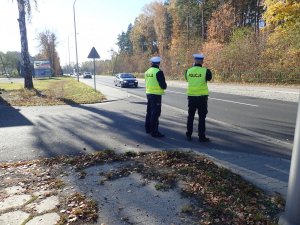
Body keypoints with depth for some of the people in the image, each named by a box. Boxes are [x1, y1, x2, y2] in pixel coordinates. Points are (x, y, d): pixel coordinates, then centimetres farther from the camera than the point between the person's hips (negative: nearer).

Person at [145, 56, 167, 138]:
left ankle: (148, 128, 31)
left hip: (148, 93, 8)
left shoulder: (147, 71, 9)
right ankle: (154, 132, 2)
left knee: (149, 111, 19)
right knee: (155, 113, -2)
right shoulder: (158, 72, -16)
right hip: (156, 95, -8)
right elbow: (163, 85, -18)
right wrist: (164, 86, 4)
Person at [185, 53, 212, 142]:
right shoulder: (205, 71, -11)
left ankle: (189, 135, 20)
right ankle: (201, 136, 9)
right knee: (202, 117, 5)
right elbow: (209, 78, 8)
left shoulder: (188, 71, -2)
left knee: (190, 116, 14)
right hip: (202, 96, -3)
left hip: (191, 96, 3)